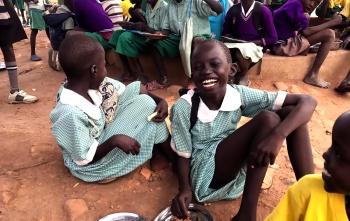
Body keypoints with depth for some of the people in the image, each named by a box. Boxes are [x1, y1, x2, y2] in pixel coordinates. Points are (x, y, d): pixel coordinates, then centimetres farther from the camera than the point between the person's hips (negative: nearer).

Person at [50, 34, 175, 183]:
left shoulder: (89, 84, -12)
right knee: (145, 105, -18)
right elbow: (84, 159, -25)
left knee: (139, 90, -2)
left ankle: (158, 152, 3)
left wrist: (160, 101, -17)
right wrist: (115, 140, -34)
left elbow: (123, 91, -5)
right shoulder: (71, 114, -34)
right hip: (93, 164, -8)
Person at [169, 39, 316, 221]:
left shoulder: (240, 94, -12)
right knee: (267, 119, -26)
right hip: (207, 173, -4)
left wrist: (277, 135, -34)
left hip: (238, 167, 5)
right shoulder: (183, 108, -18)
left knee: (291, 112, -13)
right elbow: (183, 155, -7)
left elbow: (307, 101, -15)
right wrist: (185, 189, -26)